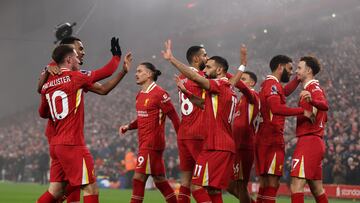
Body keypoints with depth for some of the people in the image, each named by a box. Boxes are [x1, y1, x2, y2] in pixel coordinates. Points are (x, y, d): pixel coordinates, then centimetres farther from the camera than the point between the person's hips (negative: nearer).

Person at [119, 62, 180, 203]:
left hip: (152, 143, -9)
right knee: (159, 179, 12)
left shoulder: (159, 93, -13)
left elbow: (174, 117, -10)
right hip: (144, 142, 9)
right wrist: (129, 126, 8)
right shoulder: (140, 95, 13)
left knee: (139, 177, -9)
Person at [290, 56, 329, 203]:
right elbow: (324, 118, 25)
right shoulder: (312, 88, 21)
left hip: (308, 140, -11)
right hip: (316, 142, 11)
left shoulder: (313, 87, -9)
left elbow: (325, 106, -31)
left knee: (296, 186, -17)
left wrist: (311, 100, -51)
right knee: (316, 189, 14)